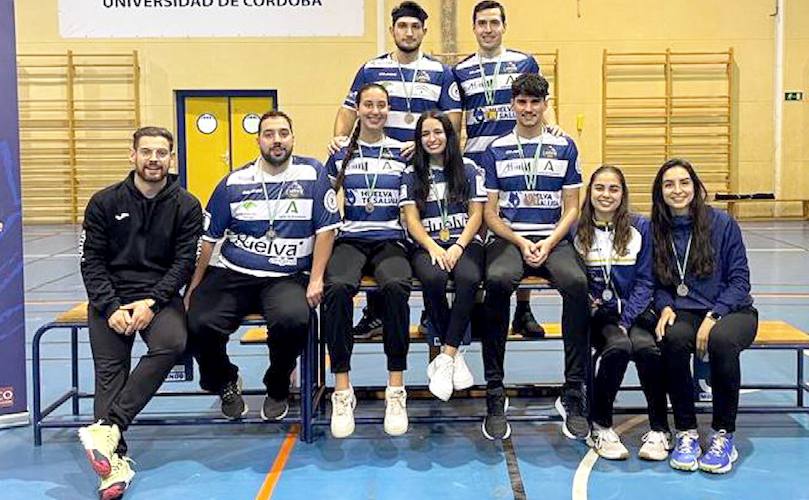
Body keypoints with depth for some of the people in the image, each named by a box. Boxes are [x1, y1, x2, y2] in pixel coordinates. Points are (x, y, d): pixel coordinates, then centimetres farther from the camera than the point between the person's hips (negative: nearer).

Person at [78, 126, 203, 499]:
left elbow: (184, 262, -1)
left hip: (160, 295, -1)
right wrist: (111, 307, -11)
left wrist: (151, 302, -15)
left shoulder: (186, 206, 5)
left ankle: (107, 427, -30)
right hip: (111, 296, 1)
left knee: (171, 344, -30)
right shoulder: (104, 202, 7)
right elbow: (92, 261, 4)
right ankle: (116, 460, -26)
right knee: (109, 367, -19)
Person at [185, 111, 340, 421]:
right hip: (232, 275, 2)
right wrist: (192, 290, 10)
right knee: (198, 324, -23)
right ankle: (225, 383, 13)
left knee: (293, 320, -34)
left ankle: (277, 389, 1)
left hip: (288, 277, -2)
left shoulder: (312, 174, 2)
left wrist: (316, 281, -8)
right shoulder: (233, 182, 8)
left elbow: (325, 230, 1)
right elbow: (208, 238, 12)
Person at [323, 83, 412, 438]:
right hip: (350, 239, 0)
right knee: (337, 288, -34)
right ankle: (342, 389, -25)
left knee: (396, 287, -35)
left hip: (390, 241, 0)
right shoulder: (342, 155, 14)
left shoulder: (403, 153, 13)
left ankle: (396, 388, -26)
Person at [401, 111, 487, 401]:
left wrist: (458, 247, -10)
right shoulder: (412, 174, 12)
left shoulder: (468, 169, 11)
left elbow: (476, 215, 6)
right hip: (427, 245, 0)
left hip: (465, 243, 0)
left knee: (469, 278, -35)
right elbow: (412, 220, 4)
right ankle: (455, 355, -17)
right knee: (433, 278, -35)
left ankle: (445, 358, -27)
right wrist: (433, 248, -14)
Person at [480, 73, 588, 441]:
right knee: (497, 281, -35)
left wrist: (549, 242, -9)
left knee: (577, 283, -33)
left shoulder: (564, 146, 11)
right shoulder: (496, 149, 10)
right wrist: (521, 242, -9)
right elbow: (490, 212, 7)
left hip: (554, 239, 1)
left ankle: (573, 393, -22)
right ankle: (495, 394, -26)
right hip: (508, 237, 0)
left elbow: (571, 208, 9)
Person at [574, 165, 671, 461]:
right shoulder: (577, 230, 3)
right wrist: (584, 300, -16)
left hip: (635, 311, 1)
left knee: (646, 347, -30)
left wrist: (626, 320, -10)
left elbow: (645, 281, 1)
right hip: (598, 314, -1)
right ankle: (600, 428, -12)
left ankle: (659, 430, -12)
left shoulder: (640, 227, 3)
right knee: (618, 347, -31)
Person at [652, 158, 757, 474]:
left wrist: (713, 317, -17)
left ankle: (723, 436, -19)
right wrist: (665, 307, -11)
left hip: (732, 310, -2)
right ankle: (686, 433, -19)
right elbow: (657, 284, 11)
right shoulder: (657, 231, 5)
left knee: (721, 340, -37)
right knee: (674, 339, -34)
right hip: (684, 313, 2)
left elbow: (740, 279, -4)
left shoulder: (721, 223, -3)